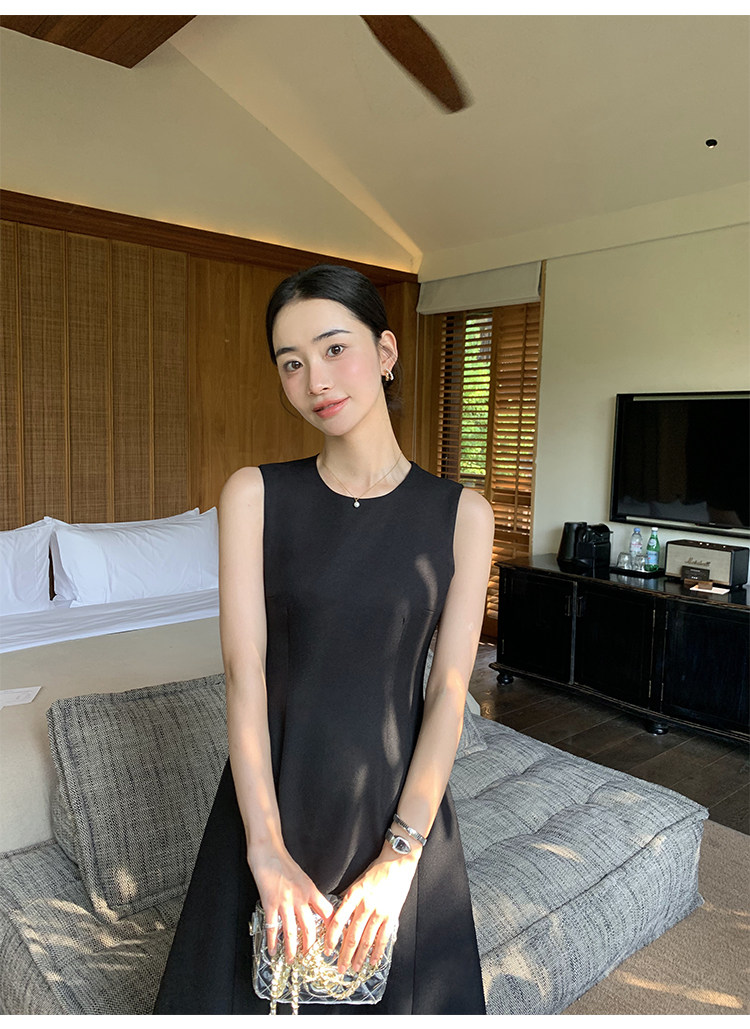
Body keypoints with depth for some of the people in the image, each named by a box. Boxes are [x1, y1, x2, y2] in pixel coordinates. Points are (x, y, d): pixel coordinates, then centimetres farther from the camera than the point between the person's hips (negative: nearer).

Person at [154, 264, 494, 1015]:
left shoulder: (461, 514, -7)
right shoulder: (254, 495, -8)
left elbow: (448, 692, -9)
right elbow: (244, 674, -12)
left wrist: (400, 855, -13)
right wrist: (267, 849, -15)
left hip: (398, 796, 0)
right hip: (273, 790, 0)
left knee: (399, 992, 20)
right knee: (249, 991, 20)